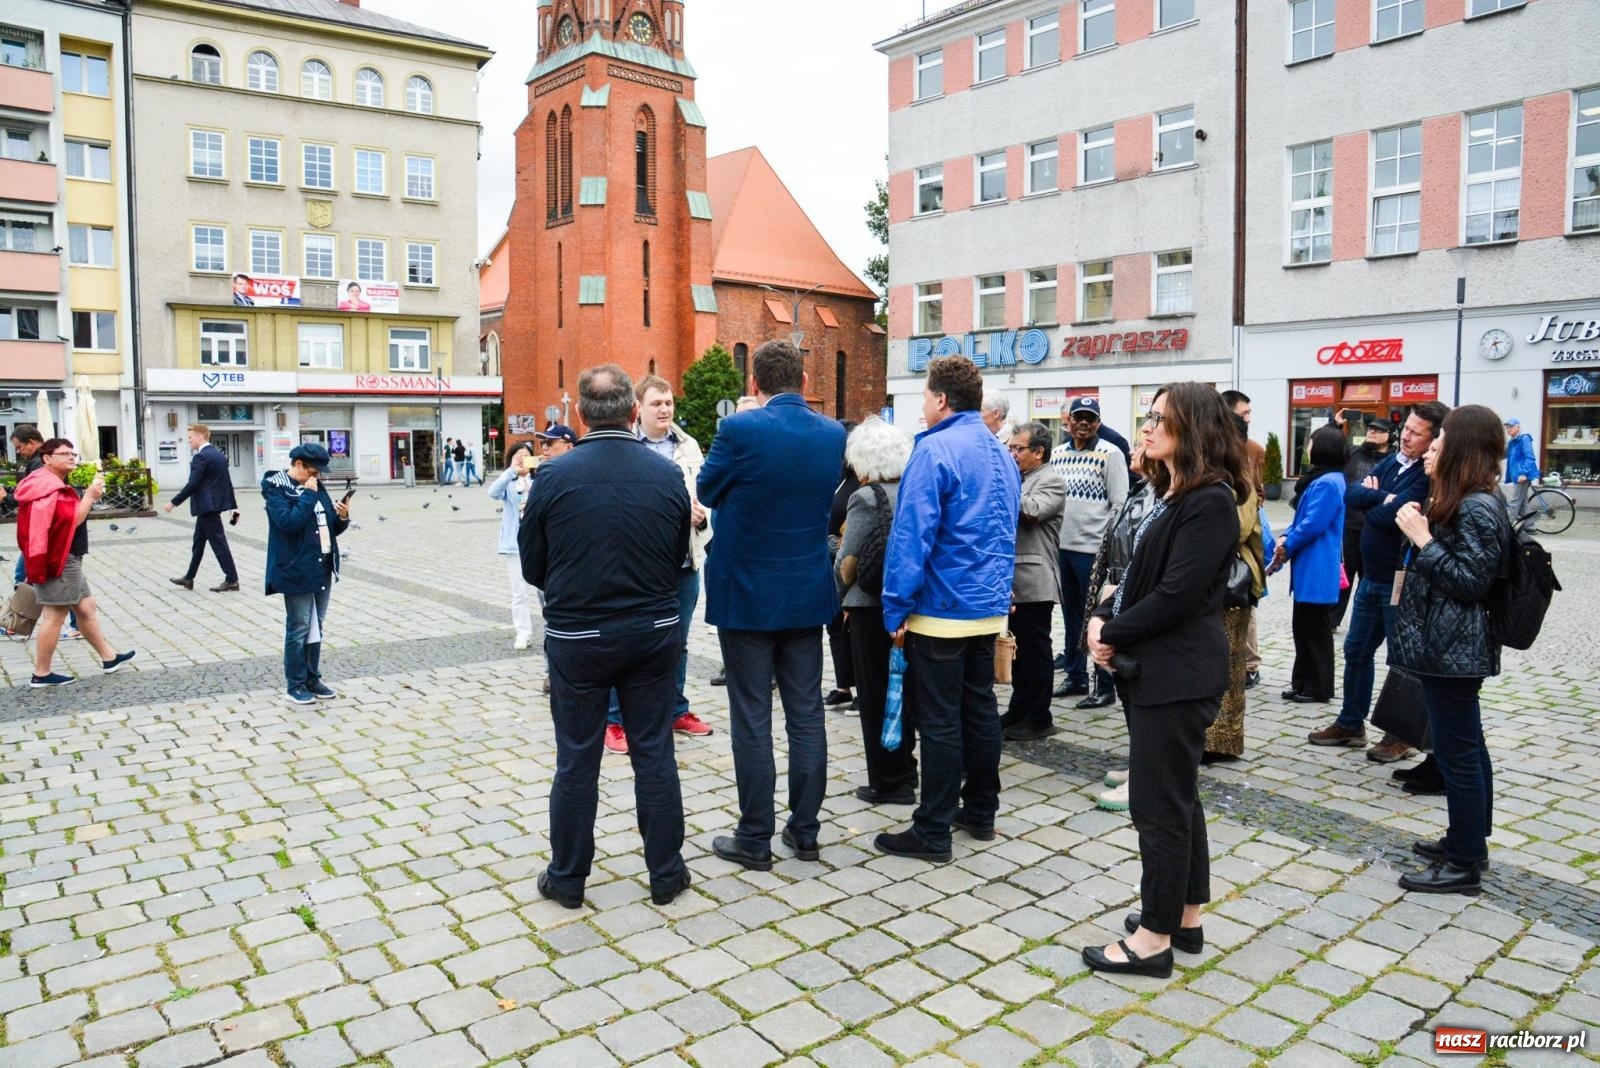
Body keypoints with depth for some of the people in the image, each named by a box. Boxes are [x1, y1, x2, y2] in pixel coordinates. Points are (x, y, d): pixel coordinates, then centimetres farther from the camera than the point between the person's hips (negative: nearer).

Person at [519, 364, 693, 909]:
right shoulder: (668, 474, -5)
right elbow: (679, 557, 6)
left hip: (577, 637, -1)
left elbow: (533, 567, -1)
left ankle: (567, 877, 24)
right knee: (654, 753, 11)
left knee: (577, 758, 10)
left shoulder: (554, 476, -11)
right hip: (653, 633, 2)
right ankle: (666, 873, 22)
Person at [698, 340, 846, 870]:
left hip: (746, 594, -4)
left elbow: (706, 492, 1)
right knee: (806, 716, 12)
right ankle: (804, 830, 22)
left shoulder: (740, 429, -15)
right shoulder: (833, 434, 0)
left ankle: (754, 839, 13)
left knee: (752, 721, 4)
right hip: (808, 594, 5)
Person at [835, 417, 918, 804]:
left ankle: (889, 782, 11)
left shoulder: (867, 498, -15)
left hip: (873, 608, -6)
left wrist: (844, 594, 5)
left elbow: (847, 562, -12)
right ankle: (905, 770, 30)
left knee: (877, 695, 5)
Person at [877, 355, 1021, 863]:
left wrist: (896, 607, -15)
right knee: (980, 710, 16)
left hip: (942, 610, -8)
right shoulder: (1001, 453, 11)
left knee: (939, 721, -1)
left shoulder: (935, 451, -15)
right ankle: (980, 812, 28)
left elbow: (912, 535, -20)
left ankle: (933, 833, 6)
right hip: (990, 607, 8)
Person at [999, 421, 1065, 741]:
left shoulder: (1052, 480, -7)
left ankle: (1039, 717, 7)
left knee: (1035, 650, -1)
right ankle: (1019, 709, 24)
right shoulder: (1017, 478, 18)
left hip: (1034, 580, -8)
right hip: (1012, 579, 8)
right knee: (1018, 648, 14)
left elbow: (1032, 510, -23)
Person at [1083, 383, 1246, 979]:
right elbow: (1140, 574, 14)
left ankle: (1154, 938, 10)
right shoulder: (1169, 493, 14)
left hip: (1179, 673, -10)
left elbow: (1175, 594, -22)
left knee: (1159, 802, -2)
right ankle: (1185, 916, 29)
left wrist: (1114, 635, -12)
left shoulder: (1210, 501, -17)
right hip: (1156, 666, 10)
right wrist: (1103, 618, -2)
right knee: (1177, 794, 17)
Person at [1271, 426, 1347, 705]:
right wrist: (1287, 538, 0)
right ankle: (1303, 683, 24)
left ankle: (1319, 689, 10)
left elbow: (1312, 525, -22)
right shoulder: (1322, 478, 13)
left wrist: (1287, 546, -8)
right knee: (1303, 628, 15)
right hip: (1309, 569, 10)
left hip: (1317, 572, -10)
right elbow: (1303, 516, 16)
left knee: (1316, 631, 0)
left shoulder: (1328, 483, -19)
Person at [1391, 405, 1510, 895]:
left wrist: (1423, 540, -20)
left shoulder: (1477, 507, -18)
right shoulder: (1463, 501, 14)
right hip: (1452, 647, 11)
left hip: (1452, 650, -11)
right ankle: (1469, 841, 30)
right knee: (1466, 746, 18)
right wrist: (1424, 527, 8)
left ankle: (1463, 864, 4)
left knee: (1457, 753, -4)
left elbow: (1470, 582, -21)